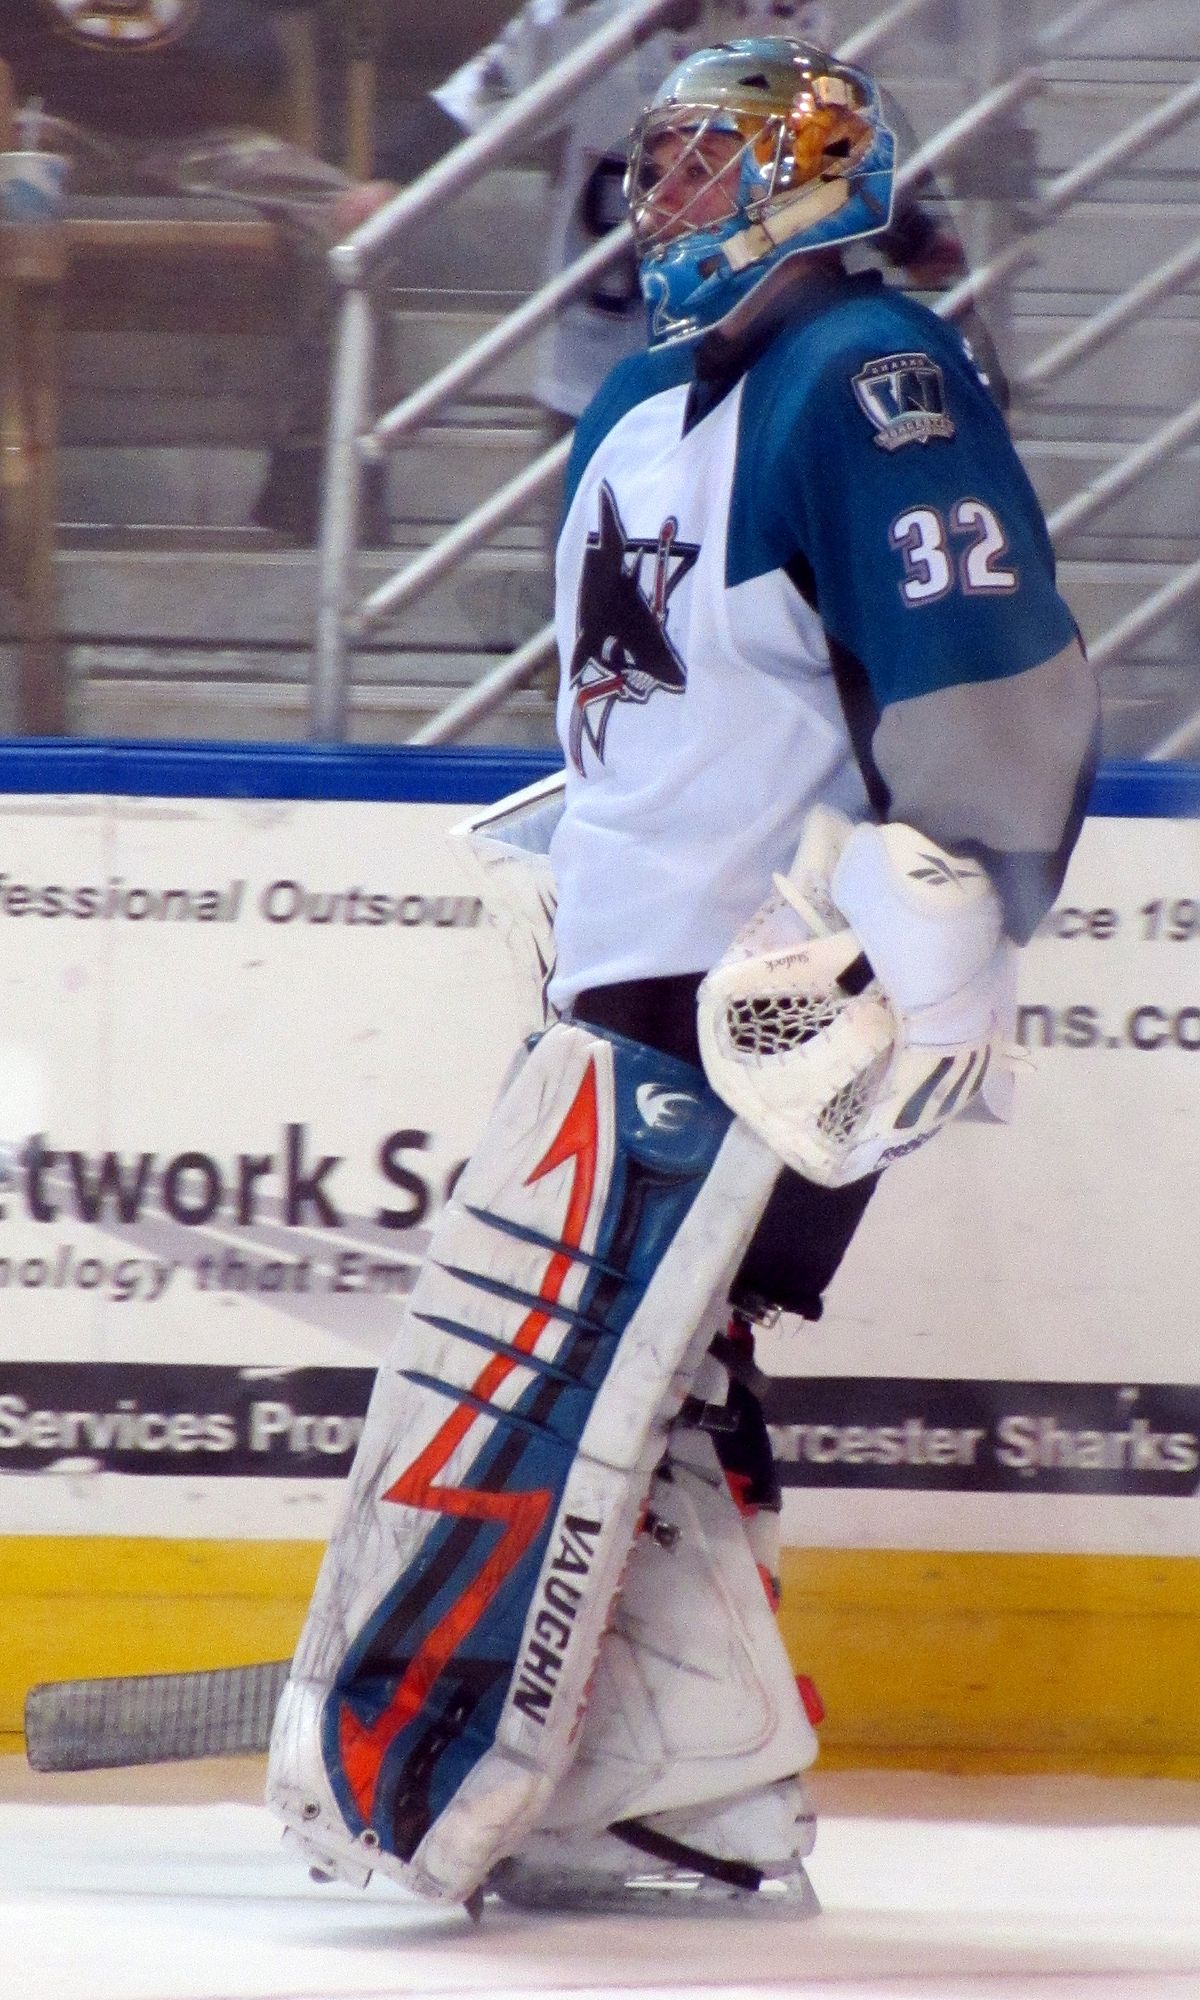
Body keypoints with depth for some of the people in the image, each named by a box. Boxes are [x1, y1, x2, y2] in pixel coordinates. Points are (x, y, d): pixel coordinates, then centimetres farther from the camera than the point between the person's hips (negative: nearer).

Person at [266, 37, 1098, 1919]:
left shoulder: (867, 379, -12)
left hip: (768, 999, -10)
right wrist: (576, 872, 32)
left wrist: (926, 954, -23)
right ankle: (703, 1808, 11)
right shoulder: (647, 401, 19)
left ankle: (397, 1781, -12)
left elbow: (991, 677, -20)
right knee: (633, 1392, 8)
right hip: (635, 983, 10)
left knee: (548, 1359, -13)